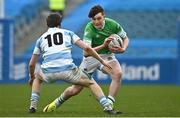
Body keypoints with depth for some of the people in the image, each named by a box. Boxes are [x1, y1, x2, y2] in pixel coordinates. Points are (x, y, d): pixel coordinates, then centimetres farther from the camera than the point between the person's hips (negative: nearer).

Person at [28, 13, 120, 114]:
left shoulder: (41, 39, 24)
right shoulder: (68, 33, 20)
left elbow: (32, 64, 26)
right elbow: (86, 48, 8)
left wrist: (31, 77, 44)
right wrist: (102, 61, 17)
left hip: (48, 72, 2)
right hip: (67, 69, -2)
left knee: (37, 77, 36)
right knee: (91, 83, 19)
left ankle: (33, 106, 22)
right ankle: (107, 107, 3)